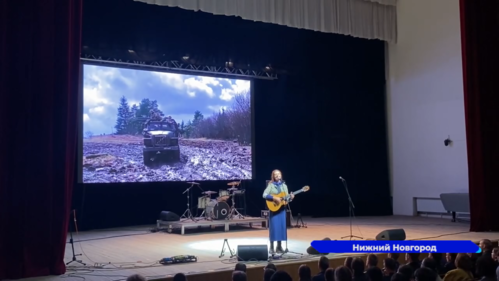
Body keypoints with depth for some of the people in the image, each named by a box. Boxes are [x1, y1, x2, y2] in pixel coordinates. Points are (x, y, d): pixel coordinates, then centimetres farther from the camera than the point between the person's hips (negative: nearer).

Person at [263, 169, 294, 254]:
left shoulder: (284, 185, 11)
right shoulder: (271, 185, -3)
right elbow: (264, 195, -14)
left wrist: (290, 197, -8)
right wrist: (274, 198, -22)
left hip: (282, 208, 5)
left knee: (282, 226, 4)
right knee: (274, 227, -6)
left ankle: (279, 247, 14)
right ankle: (272, 247, 2)